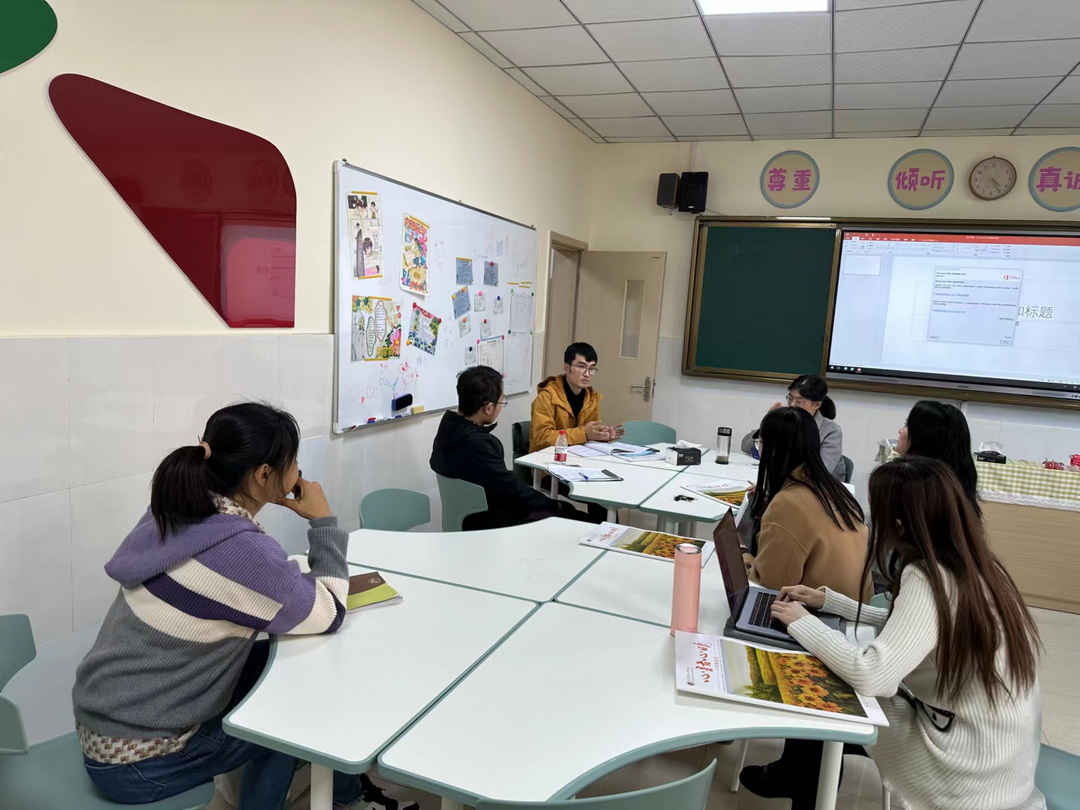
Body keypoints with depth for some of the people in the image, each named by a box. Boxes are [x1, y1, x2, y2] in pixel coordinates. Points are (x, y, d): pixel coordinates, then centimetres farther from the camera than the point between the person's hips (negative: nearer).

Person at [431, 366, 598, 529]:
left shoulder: (450, 427, -1)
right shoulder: (475, 444, -31)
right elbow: (511, 488, -20)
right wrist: (552, 504, -8)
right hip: (492, 524, -10)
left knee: (566, 507, 15)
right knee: (579, 519, -3)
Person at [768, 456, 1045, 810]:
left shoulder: (929, 579, -27)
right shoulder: (973, 565, 0)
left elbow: (870, 675, -33)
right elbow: (909, 626, 15)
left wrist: (801, 623, -17)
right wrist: (827, 600, 14)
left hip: (976, 776, -7)